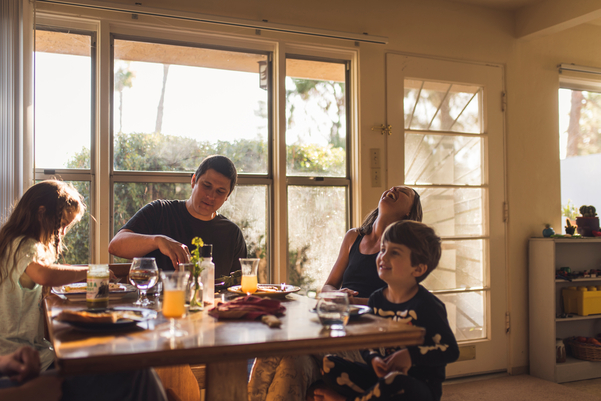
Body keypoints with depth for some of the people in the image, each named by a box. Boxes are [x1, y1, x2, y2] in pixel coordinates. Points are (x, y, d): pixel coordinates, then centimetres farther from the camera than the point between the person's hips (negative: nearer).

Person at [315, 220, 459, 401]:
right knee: (328, 363, -7)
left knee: (395, 382, -39)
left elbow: (450, 350, -11)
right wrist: (374, 359, -12)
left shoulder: (426, 305, -12)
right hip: (381, 374, 5)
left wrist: (410, 356, -19)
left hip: (420, 385, -5)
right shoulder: (376, 299, 5)